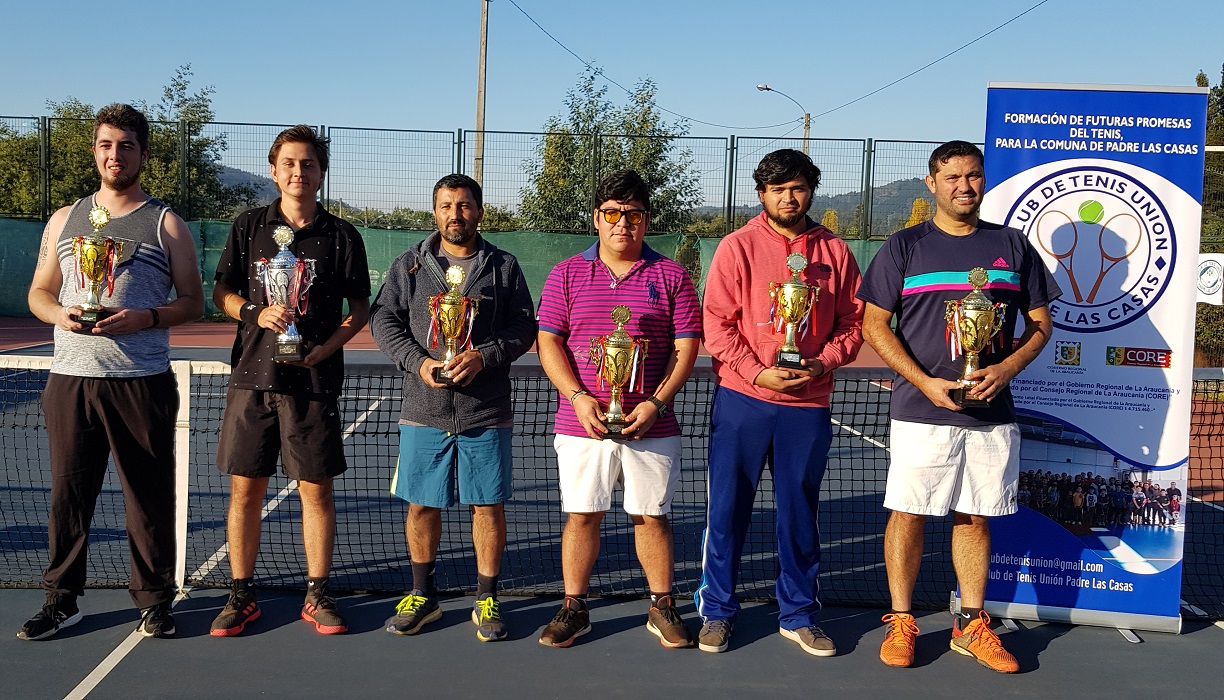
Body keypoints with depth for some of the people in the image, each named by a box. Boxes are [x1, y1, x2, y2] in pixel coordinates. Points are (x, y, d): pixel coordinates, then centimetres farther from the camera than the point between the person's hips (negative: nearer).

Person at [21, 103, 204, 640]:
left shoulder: (166, 224, 5)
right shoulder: (64, 220, 15)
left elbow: (192, 303, 3)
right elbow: (38, 291, 18)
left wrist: (144, 318, -15)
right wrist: (60, 314, -5)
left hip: (142, 381, -3)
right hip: (70, 377, 3)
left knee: (150, 495, 1)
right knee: (68, 491, 6)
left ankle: (154, 600, 13)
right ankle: (61, 599, 19)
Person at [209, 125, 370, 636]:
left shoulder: (341, 235, 4)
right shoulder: (249, 226, 8)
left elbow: (360, 307, 7)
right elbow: (221, 294, 12)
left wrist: (327, 345, -10)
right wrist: (258, 313, -9)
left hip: (315, 380, -1)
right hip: (252, 376, 1)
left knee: (316, 489, 3)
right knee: (245, 489, 4)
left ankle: (317, 595, 16)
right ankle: (242, 595, 18)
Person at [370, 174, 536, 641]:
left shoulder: (503, 267, 5)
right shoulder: (408, 266, 8)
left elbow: (524, 326, 1)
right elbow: (383, 319, 3)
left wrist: (483, 357, -15)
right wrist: (419, 362, -12)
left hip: (486, 413, -1)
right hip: (423, 410, 1)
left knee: (488, 506, 3)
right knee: (422, 505, 9)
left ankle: (486, 601, 18)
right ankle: (422, 596, 26)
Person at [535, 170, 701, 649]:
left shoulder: (671, 276, 4)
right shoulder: (567, 274, 6)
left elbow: (686, 345, 2)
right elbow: (548, 341, 3)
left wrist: (657, 402, -10)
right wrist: (577, 397, -11)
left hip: (650, 425, 0)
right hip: (582, 424, 1)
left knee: (652, 516, 8)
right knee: (582, 515, 6)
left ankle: (661, 608, 23)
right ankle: (574, 609, 20)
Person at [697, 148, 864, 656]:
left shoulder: (835, 251, 7)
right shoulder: (738, 247, 0)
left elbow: (852, 323, 8)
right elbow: (716, 323, -4)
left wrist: (822, 363, -10)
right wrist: (758, 371, -14)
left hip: (808, 405, 2)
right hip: (742, 400, -2)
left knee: (800, 513, 11)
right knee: (727, 507, 4)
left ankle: (798, 614, 25)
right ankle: (717, 612, 19)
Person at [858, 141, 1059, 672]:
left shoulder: (1012, 246, 10)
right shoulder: (905, 247, 3)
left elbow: (1040, 323, 12)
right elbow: (874, 324, -1)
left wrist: (1004, 369, -7)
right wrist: (926, 383, -11)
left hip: (991, 412, 2)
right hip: (920, 410, -2)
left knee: (975, 517, 9)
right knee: (908, 513, 1)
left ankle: (972, 625, 21)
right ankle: (901, 622, 14)